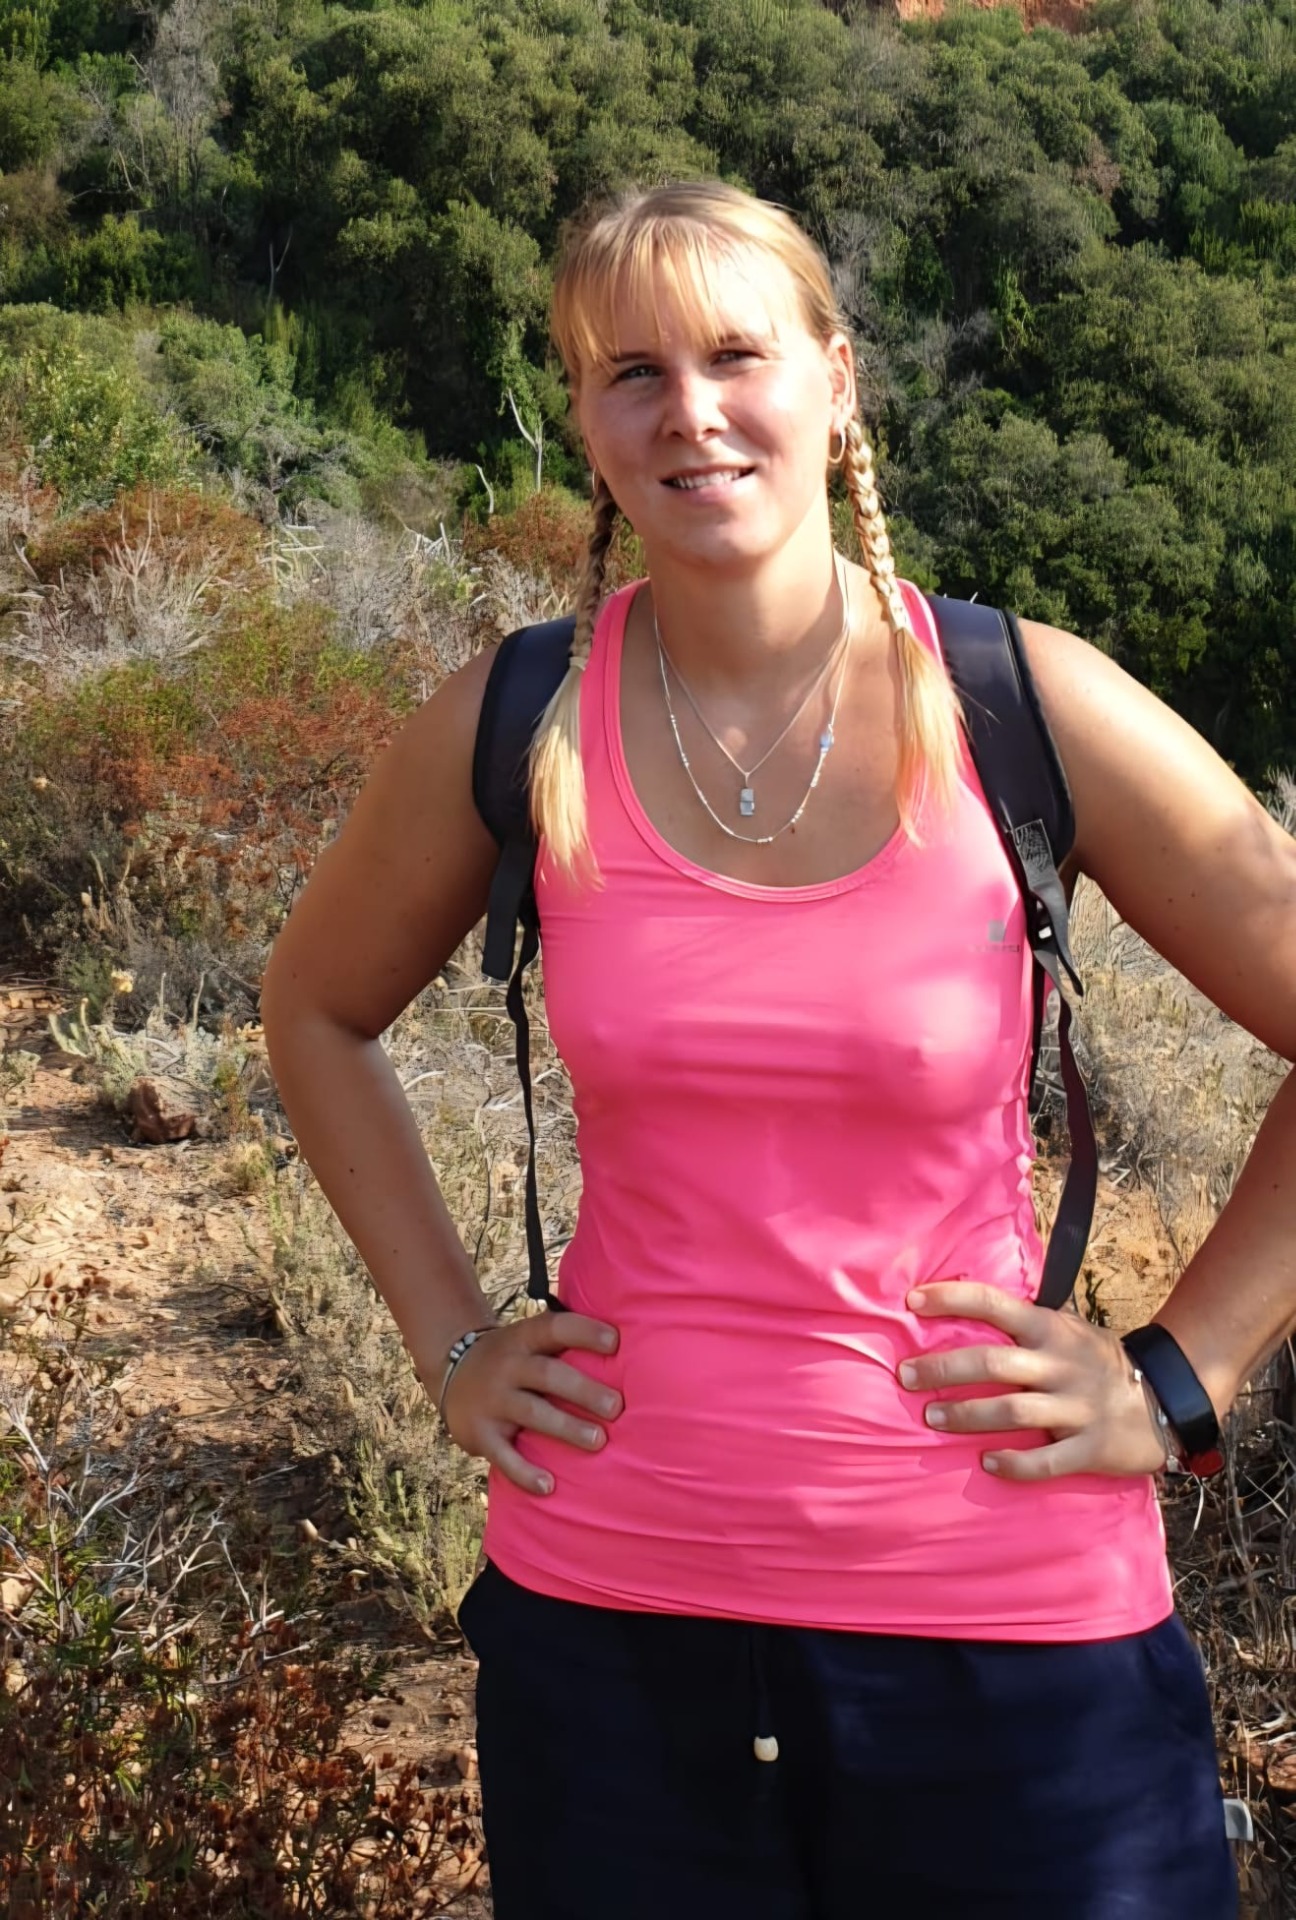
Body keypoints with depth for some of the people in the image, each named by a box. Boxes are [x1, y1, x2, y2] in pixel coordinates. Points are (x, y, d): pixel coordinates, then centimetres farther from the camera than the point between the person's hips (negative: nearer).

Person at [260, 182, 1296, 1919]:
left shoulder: (1026, 705, -9)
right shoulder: (512, 728, -3)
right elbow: (318, 1010, 13)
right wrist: (452, 1342, 7)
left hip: (1007, 1625, -1)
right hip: (608, 1604, 2)